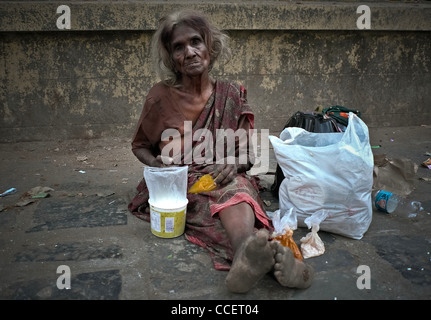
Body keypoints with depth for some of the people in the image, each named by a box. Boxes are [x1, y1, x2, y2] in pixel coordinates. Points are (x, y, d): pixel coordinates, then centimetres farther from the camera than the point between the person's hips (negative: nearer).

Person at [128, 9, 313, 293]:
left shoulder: (232, 95, 6)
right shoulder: (161, 97, 2)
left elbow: (250, 152, 6)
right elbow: (139, 146, 14)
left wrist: (233, 163, -18)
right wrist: (158, 165, -9)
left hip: (223, 177, 2)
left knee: (238, 187, -36)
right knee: (231, 194, -35)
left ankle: (246, 259, -67)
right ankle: (268, 256, -63)